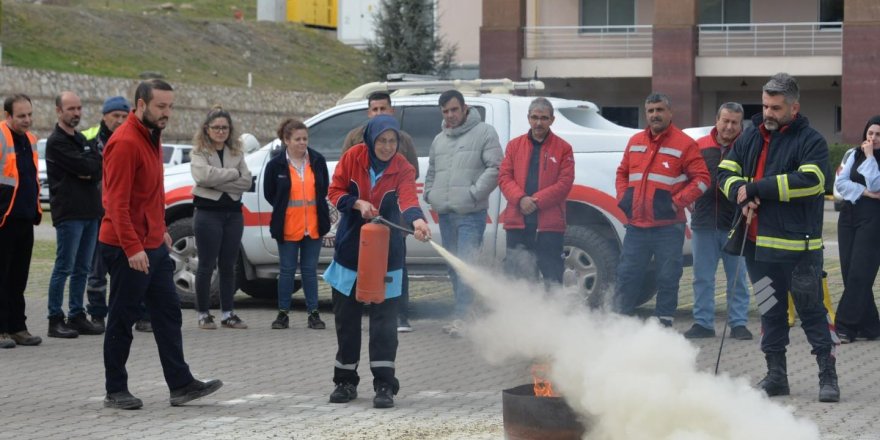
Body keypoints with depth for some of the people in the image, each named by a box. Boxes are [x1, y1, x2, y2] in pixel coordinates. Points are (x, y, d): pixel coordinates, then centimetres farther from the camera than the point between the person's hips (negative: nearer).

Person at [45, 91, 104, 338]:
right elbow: (84, 166, -18)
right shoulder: (56, 142, -7)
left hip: (90, 211, 8)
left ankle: (77, 316, 15)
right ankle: (55, 320, -2)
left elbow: (98, 169, 12)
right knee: (64, 267, -6)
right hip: (68, 213, -8)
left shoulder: (80, 139, 19)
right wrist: (96, 158, 2)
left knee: (82, 269, 10)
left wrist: (92, 173, -10)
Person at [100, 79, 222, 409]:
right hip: (128, 249, -9)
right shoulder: (125, 143, -18)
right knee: (122, 320, 1)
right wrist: (133, 248, -26)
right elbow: (116, 202, -23)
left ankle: (181, 385, 12)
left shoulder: (152, 137, 12)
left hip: (153, 245, 9)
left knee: (168, 313, 9)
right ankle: (115, 392, 10)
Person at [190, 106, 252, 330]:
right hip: (208, 212, -4)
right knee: (207, 265, 0)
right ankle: (203, 314, 6)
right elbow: (203, 175, -20)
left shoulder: (236, 152, 11)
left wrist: (217, 182, -13)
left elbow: (246, 182, -2)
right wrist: (233, 173, -11)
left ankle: (227, 313, 13)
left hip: (233, 213, 4)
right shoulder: (199, 152, 0)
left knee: (228, 265, 7)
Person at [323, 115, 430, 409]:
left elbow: (408, 198, -25)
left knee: (384, 319, -7)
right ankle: (345, 381, 21)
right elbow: (335, 192, -1)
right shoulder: (353, 158, -5)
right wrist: (357, 203, -20)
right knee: (346, 317, 9)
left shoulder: (402, 169, -8)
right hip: (349, 249, 2)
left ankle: (384, 385, -3)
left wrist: (417, 219, -46)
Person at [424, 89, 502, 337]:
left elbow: (495, 168, -7)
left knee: (466, 265, -15)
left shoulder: (484, 133, 1)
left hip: (470, 214, -7)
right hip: (445, 214, 7)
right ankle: (464, 312, 18)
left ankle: (460, 316, -19)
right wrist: (430, 194, 13)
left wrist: (474, 193, -15)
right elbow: (431, 172, 32)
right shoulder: (439, 140, 22)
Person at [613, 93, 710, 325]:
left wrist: (677, 202, -14)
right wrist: (623, 197, 8)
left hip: (668, 227, -4)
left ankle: (664, 322, 9)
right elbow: (622, 173, 26)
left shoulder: (684, 144, -3)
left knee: (667, 278, 1)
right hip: (636, 225, 4)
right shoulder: (635, 142, 14)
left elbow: (701, 179, -5)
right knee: (626, 275, 6)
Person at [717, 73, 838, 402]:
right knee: (770, 311, 13)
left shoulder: (810, 141, -7)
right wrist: (742, 195, -11)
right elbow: (725, 172, 12)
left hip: (798, 245, -6)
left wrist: (755, 188, -19)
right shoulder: (751, 138, 12)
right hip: (758, 243, 6)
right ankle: (776, 375, 21)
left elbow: (810, 180, -22)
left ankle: (828, 375, 7)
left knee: (811, 310, 0)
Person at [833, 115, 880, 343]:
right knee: (849, 272, 3)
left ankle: (844, 325, -9)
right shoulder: (855, 155, 12)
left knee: (859, 273, -9)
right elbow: (840, 182, 3)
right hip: (849, 215, 6)